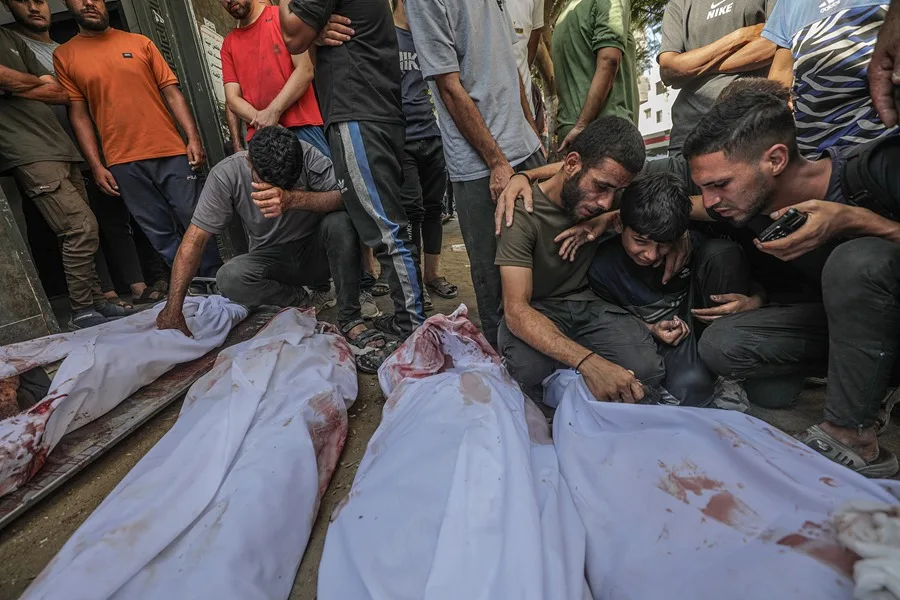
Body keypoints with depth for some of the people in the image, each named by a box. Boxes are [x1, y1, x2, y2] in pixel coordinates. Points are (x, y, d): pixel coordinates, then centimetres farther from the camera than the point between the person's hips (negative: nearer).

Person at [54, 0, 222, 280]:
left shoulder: (140, 43, 11)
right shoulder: (63, 55, 10)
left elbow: (171, 92, 6)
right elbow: (78, 114, 7)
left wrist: (193, 138, -7)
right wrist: (96, 165, -2)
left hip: (171, 151, 0)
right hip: (123, 163, 0)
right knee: (160, 234, 2)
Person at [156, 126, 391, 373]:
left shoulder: (308, 156, -18)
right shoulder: (226, 174, -17)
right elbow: (195, 240, -15)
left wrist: (292, 199, -46)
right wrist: (173, 310, -19)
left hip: (316, 250, 0)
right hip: (273, 258, 1)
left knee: (339, 221, -31)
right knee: (229, 278, -29)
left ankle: (349, 320, -23)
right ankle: (300, 301, -4)